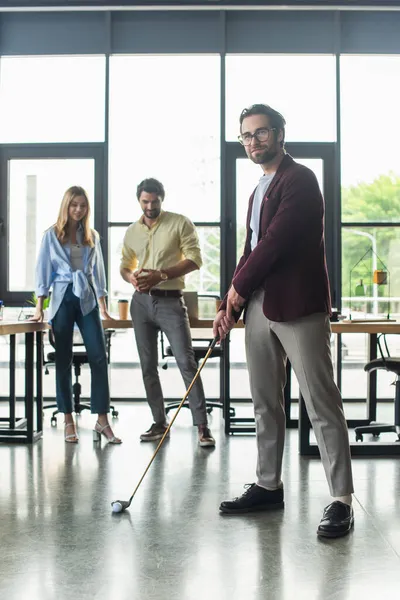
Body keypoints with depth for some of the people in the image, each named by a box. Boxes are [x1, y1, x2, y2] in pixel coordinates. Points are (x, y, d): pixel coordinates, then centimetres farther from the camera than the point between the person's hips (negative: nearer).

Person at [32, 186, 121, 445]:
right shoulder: (52, 235, 3)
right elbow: (44, 270, 3)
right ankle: (68, 419, 12)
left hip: (87, 300, 2)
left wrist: (103, 305, 10)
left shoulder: (92, 236, 11)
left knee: (99, 357, -6)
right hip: (63, 299, -2)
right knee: (63, 360, 3)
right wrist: (39, 306, -2)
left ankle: (102, 420, -2)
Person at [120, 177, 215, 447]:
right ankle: (160, 423, 17)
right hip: (141, 302, 5)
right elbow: (125, 266, 20)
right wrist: (132, 278, -5)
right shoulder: (132, 232, 12)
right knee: (148, 366, 7)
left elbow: (194, 259, -9)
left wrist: (161, 275, -19)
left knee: (187, 362, -9)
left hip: (170, 302, -5)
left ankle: (202, 426, -6)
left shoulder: (180, 223, -3)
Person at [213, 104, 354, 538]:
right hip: (258, 307, 9)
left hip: (298, 307, -9)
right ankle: (268, 486, 23)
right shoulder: (259, 190, 21)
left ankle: (341, 500, 1)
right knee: (265, 404, 12)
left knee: (322, 404, -5)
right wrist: (229, 305, 12)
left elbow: (275, 241, -16)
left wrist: (238, 287, -5)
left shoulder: (299, 179, -7)